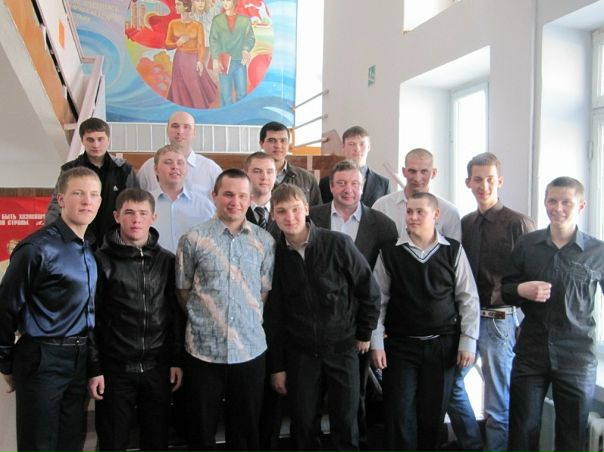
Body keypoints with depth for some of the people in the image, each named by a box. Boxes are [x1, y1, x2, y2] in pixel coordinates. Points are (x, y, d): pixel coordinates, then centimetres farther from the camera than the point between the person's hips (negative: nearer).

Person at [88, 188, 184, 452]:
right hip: (115, 370, -2)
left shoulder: (167, 261, 5)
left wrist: (177, 361, 3)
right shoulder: (102, 260, -3)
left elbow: (176, 314, 6)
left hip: (158, 368, 2)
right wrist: (93, 369, -7)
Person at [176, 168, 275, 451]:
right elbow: (183, 290, 5)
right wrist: (204, 317, 7)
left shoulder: (264, 241, 1)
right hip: (203, 349, -1)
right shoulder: (193, 239, -4)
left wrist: (248, 318, 4)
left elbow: (265, 291, 9)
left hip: (250, 349, 2)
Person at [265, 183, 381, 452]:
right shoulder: (275, 255, -5)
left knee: (345, 424, 7)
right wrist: (277, 366, 2)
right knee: (303, 424, 9)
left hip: (343, 348, -1)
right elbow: (273, 316, 1)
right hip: (299, 352, 2)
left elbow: (369, 290, -2)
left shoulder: (338, 243, -13)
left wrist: (364, 334, 3)